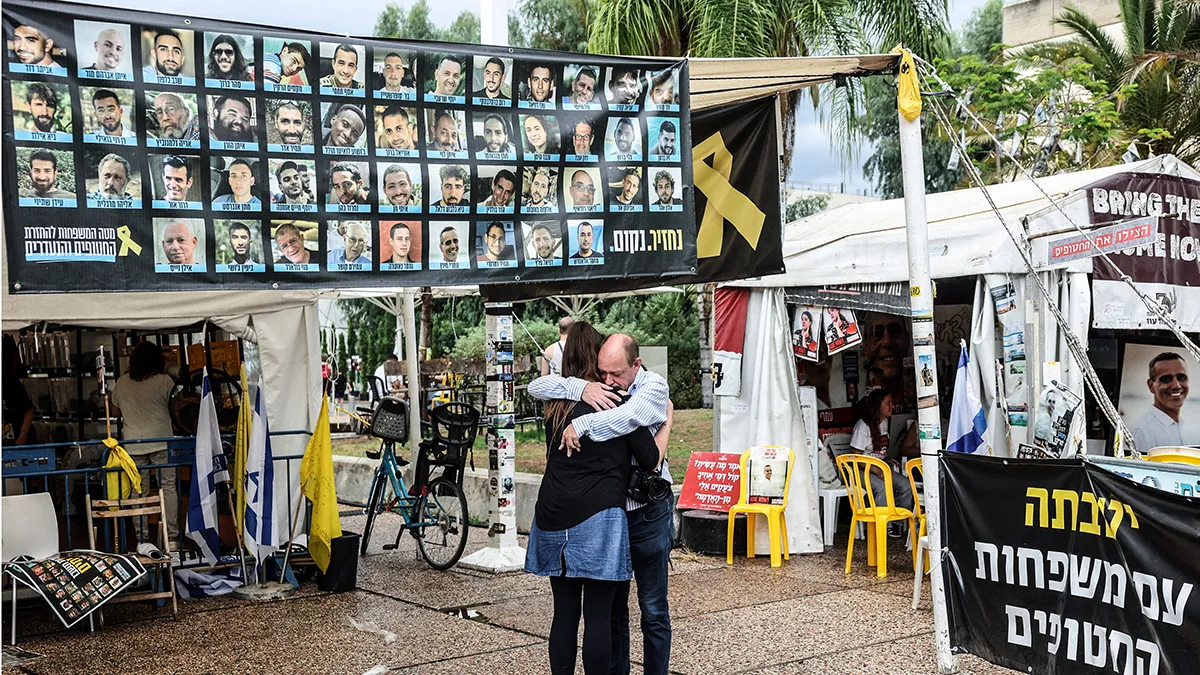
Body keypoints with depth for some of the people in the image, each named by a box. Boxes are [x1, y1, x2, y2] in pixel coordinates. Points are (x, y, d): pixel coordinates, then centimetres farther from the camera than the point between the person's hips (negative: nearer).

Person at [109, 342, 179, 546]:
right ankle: (171, 536, 0)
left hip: (132, 443, 3)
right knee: (168, 487, 2)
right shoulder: (164, 381, -5)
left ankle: (142, 538, 9)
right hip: (161, 440, -2)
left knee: (139, 490, 7)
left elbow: (115, 411, 15)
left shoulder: (122, 382, 5)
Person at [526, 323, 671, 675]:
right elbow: (651, 458, 1)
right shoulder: (621, 402, -2)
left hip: (553, 515, 5)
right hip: (597, 517, -5)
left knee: (564, 612, 10)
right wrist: (667, 422, 16)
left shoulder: (556, 404, 11)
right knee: (599, 615, 1)